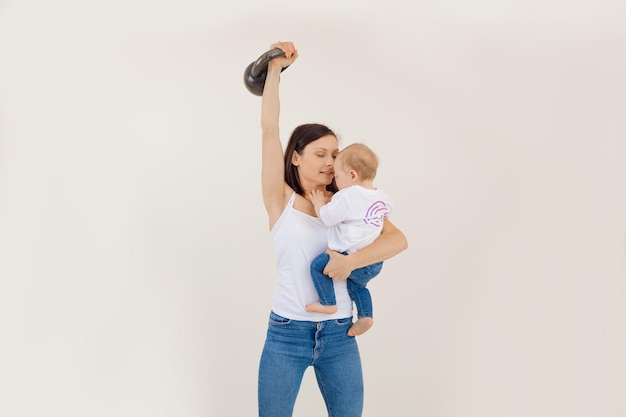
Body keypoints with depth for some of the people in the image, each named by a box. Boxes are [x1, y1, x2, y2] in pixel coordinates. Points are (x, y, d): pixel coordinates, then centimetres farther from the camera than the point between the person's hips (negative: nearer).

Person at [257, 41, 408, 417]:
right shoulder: (282, 200, -1)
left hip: (339, 336, 2)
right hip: (287, 333, -2)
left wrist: (352, 261, -23)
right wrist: (275, 68, -10)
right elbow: (269, 129, -9)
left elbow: (398, 240, -8)